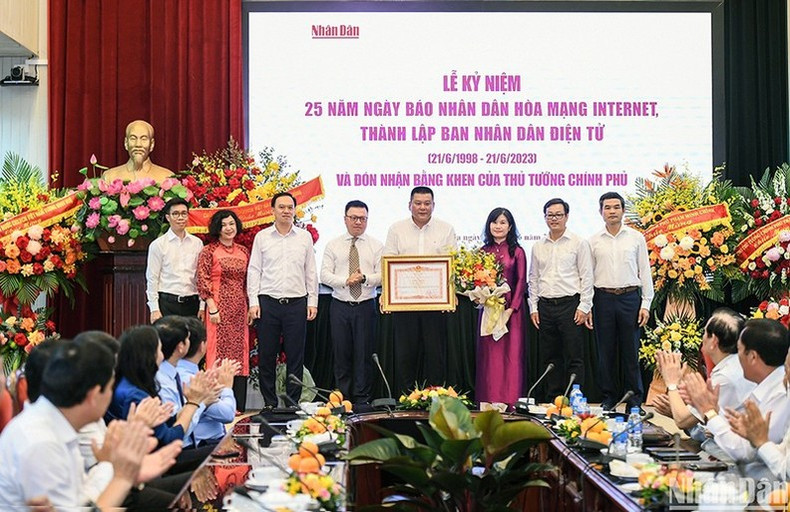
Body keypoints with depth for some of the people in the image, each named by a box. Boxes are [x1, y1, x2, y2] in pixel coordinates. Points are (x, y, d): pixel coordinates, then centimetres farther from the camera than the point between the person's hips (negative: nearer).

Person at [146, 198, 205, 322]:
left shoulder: (197, 243, 9)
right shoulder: (158, 245, 1)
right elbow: (152, 279, 0)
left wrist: (202, 306, 5)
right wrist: (154, 309, -7)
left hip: (191, 303, 3)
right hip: (167, 303, -3)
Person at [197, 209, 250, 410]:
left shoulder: (243, 252, 14)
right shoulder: (209, 251, -1)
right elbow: (203, 281, -6)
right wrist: (212, 308, -12)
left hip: (239, 309, 5)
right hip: (219, 307, -5)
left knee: (240, 353, 5)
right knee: (219, 351, -6)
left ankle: (238, 406, 10)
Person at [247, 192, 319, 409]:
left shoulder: (305, 237, 9)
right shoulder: (262, 237, 6)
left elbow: (311, 272, 11)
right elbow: (254, 271, 5)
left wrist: (312, 301, 5)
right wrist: (253, 302, -2)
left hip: (297, 302, 1)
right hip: (268, 302, 0)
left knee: (295, 356, 2)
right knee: (266, 356, 1)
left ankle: (293, 402, 9)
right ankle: (269, 403, 10)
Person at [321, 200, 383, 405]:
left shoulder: (376, 246, 7)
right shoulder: (333, 245, 8)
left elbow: (382, 275, -1)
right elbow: (325, 275, 0)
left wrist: (365, 278, -19)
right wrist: (346, 281, -15)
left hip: (366, 306, -1)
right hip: (340, 306, 1)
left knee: (364, 355, 0)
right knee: (341, 354, 3)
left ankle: (362, 400, 7)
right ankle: (342, 400, 10)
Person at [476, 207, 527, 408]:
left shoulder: (517, 252, -1)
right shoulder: (483, 251, 9)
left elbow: (521, 283, -5)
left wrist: (510, 310, -12)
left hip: (511, 310, -3)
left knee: (511, 354, -2)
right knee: (489, 355, 4)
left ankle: (509, 400, 3)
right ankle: (489, 400, 9)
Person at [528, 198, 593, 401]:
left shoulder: (578, 243, 1)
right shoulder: (538, 247, 13)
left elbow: (586, 277, -2)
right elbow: (533, 279, 15)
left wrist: (584, 307, -8)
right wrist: (533, 307, 8)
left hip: (570, 304, -4)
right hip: (545, 306, 4)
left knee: (574, 357, -4)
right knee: (549, 357, 8)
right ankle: (553, 399, 15)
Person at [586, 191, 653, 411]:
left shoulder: (636, 238, 6)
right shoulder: (594, 241, 8)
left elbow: (645, 271, 7)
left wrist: (646, 304, 0)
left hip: (630, 297, -1)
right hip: (603, 298, 1)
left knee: (631, 351, 1)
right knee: (605, 351, 4)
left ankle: (634, 398, 8)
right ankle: (609, 396, 14)